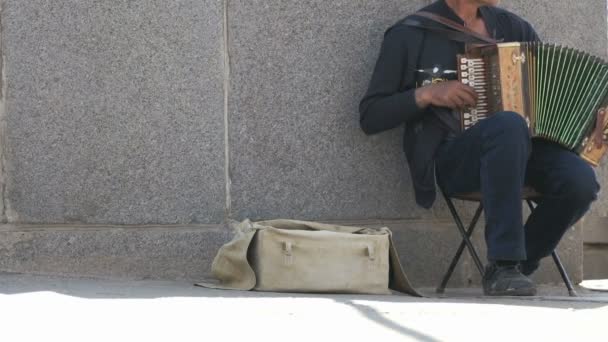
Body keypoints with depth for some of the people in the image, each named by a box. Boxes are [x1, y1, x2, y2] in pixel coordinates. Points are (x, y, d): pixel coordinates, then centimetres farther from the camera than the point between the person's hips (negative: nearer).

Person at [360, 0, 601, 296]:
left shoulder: (510, 26, 16)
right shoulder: (409, 35, 3)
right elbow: (370, 117, 2)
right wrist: (426, 94, -12)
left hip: (515, 151, 4)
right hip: (448, 159, -4)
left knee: (580, 180, -26)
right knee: (509, 125, -37)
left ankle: (519, 266, -3)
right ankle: (501, 265, -32)